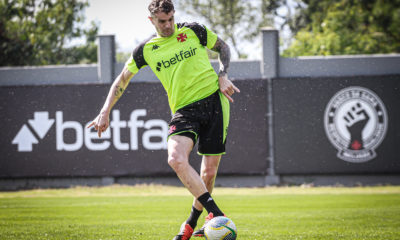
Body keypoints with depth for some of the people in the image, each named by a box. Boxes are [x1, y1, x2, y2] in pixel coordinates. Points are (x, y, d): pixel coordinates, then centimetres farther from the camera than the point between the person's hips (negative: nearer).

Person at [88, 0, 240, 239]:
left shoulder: (194, 31, 4)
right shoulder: (146, 49, 7)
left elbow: (223, 47, 19)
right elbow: (122, 79, 17)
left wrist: (223, 76, 2)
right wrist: (105, 112, 10)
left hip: (214, 101, -1)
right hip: (184, 110, 1)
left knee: (209, 171, -3)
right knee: (176, 159, -27)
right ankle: (217, 214, -24)